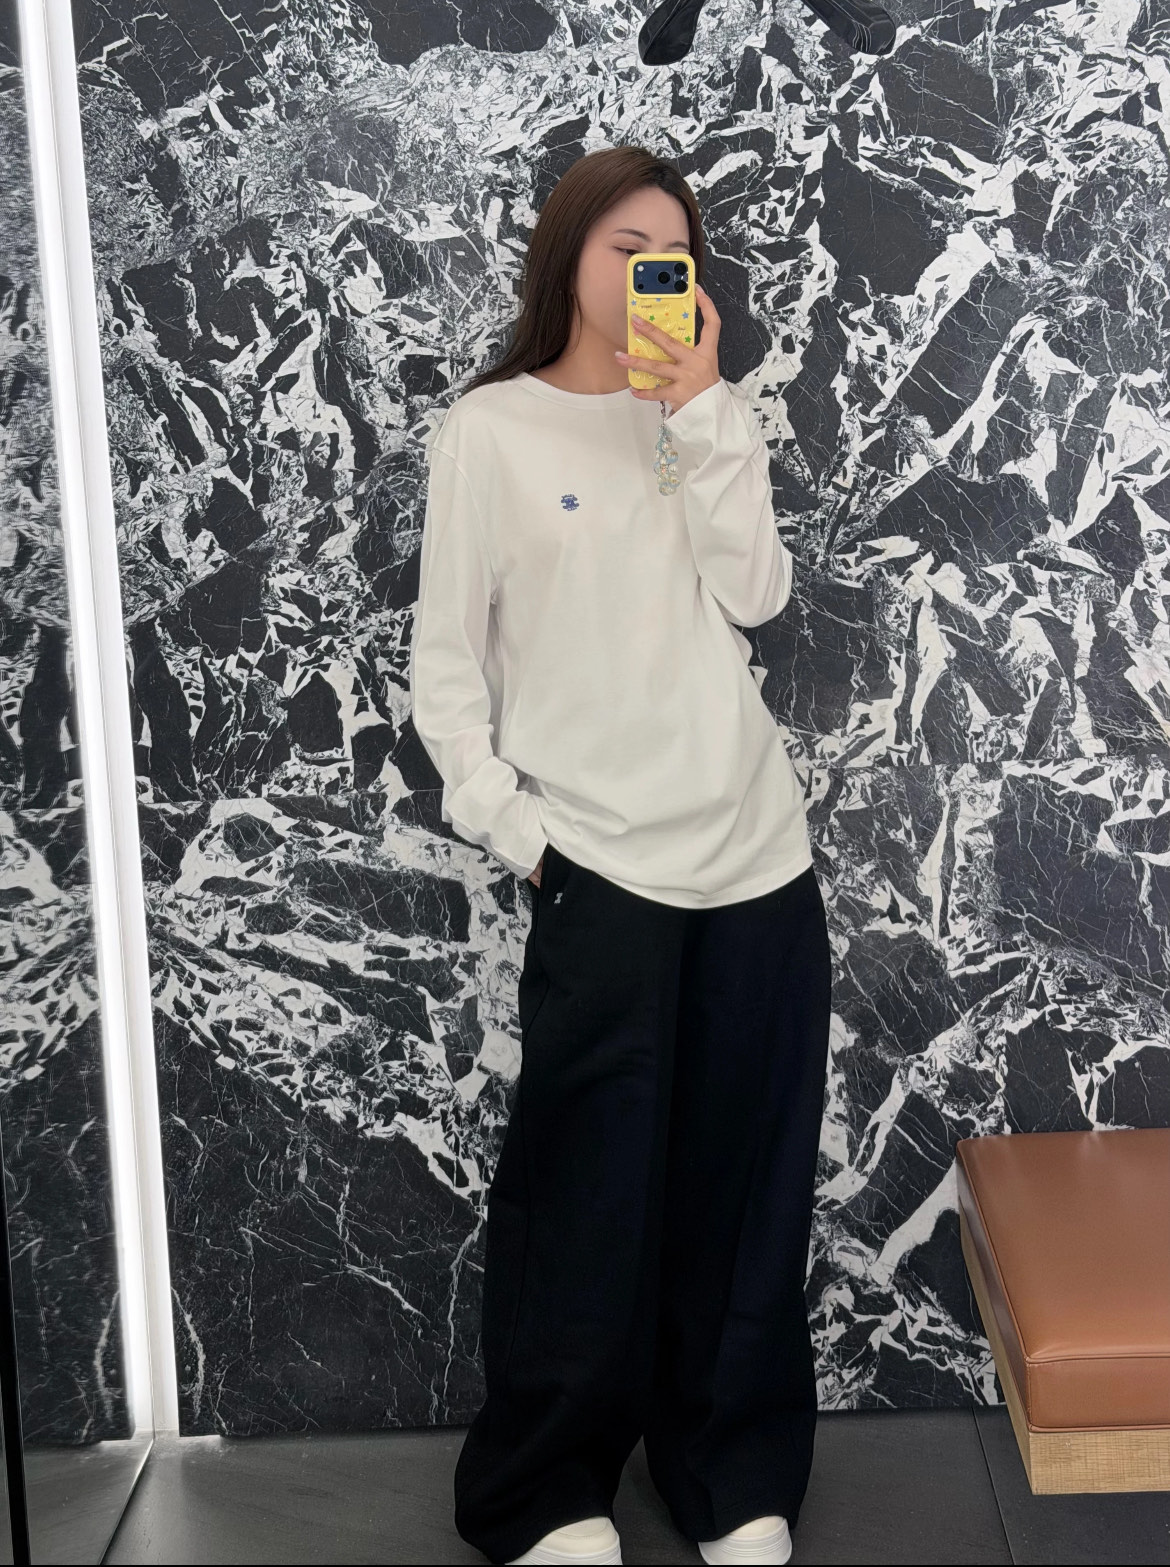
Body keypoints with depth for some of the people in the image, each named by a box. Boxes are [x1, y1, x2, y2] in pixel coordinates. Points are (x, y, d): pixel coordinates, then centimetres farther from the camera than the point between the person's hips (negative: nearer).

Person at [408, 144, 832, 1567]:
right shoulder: (490, 432, 0)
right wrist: (514, 829, -7)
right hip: (601, 874, -4)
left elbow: (753, 595, -5)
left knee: (745, 1185, 9)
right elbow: (444, 664, 0)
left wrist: (704, 409, -8)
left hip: (759, 861, 4)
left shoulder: (711, 421, 11)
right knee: (589, 1195, 2)